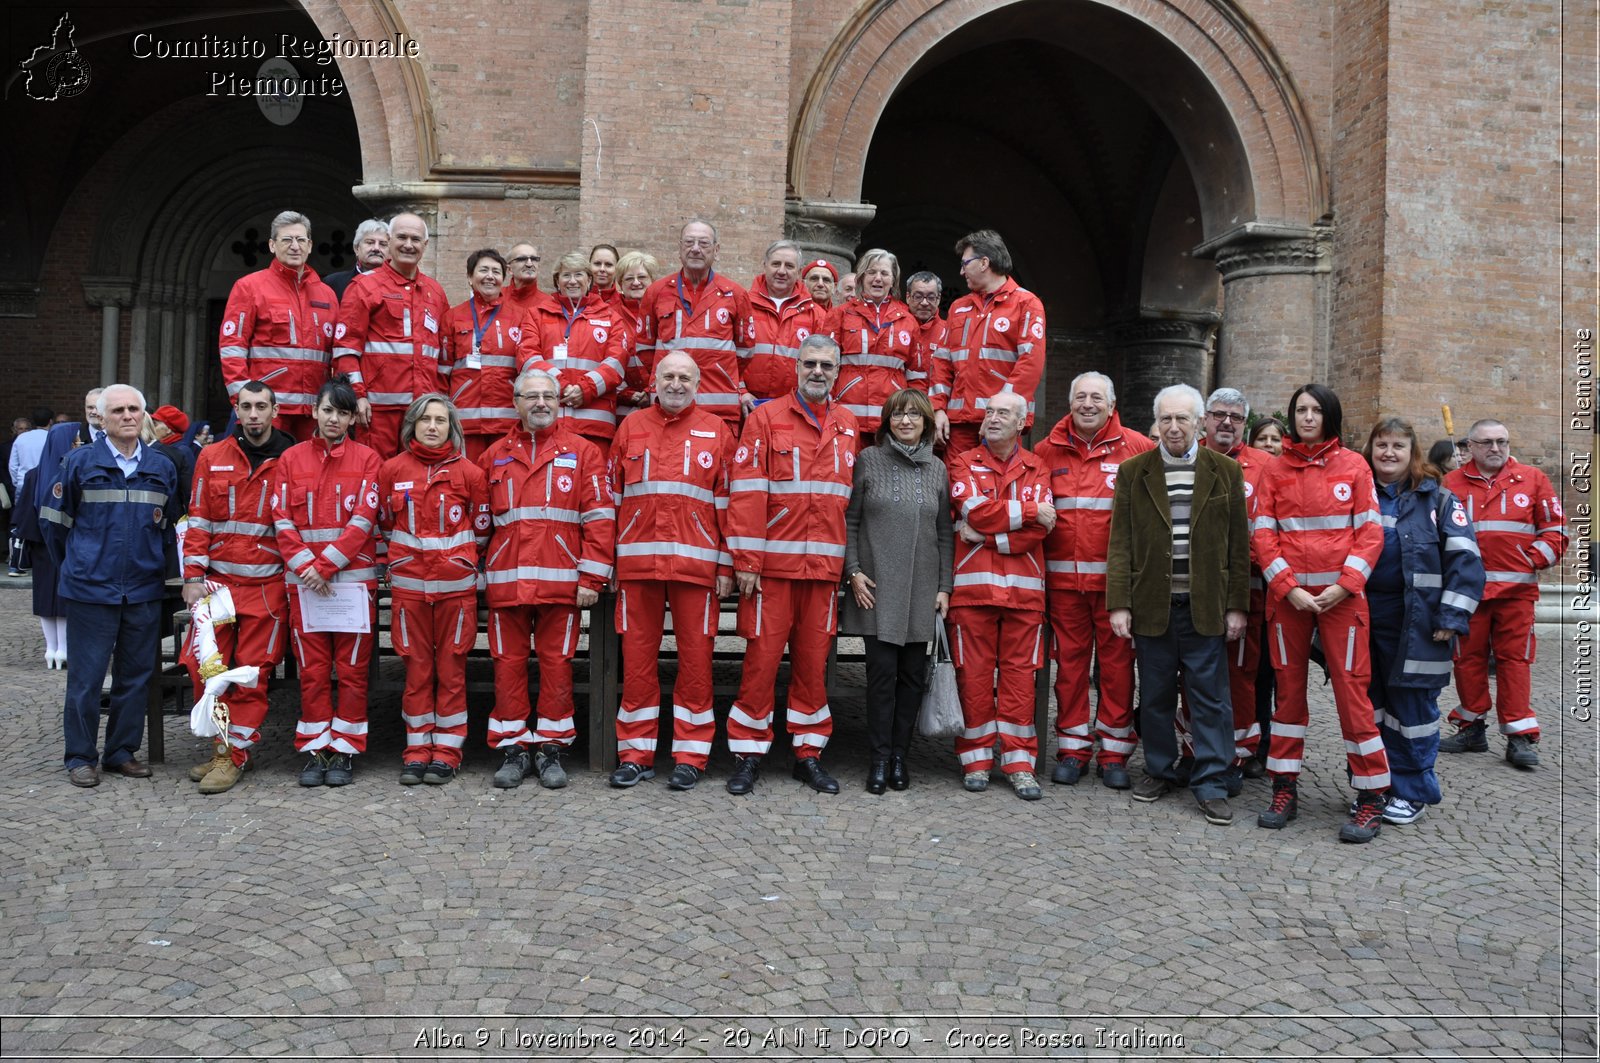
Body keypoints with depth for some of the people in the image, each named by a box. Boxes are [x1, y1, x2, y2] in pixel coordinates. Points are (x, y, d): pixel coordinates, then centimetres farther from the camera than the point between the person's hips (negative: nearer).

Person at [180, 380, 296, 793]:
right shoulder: (212, 457, 7)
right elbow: (198, 520, 7)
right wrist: (193, 576, 0)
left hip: (267, 585, -2)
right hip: (217, 581, 3)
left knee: (252, 673, 0)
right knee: (205, 666, 2)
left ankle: (233, 755, 10)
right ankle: (220, 746, 18)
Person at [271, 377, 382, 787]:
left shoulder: (366, 458, 4)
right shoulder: (291, 458, 9)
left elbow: (364, 518, -5)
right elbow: (282, 520, 3)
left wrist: (327, 564, -11)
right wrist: (305, 565, -9)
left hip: (354, 576, -1)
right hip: (304, 580, 2)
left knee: (352, 669, 2)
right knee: (312, 670, 5)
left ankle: (344, 750, 11)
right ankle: (314, 749, 14)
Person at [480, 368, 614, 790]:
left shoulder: (582, 452, 5)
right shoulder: (496, 456, 14)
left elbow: (600, 517, 0)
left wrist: (591, 578, -6)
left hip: (561, 581, -2)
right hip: (506, 580, 2)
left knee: (557, 663, 2)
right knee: (508, 663, 5)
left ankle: (552, 747, 14)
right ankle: (513, 747, 16)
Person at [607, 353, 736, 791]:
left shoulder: (716, 431, 9)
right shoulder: (631, 427, 13)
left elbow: (727, 503, 6)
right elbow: (612, 496, 12)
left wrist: (726, 565, 0)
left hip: (695, 564, -1)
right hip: (637, 564, 1)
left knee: (695, 657, 2)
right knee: (637, 657, 4)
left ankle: (690, 756, 12)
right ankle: (635, 754, 14)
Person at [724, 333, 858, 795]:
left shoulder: (848, 425, 13)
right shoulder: (766, 418, 0)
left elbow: (852, 496, 16)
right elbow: (746, 492, -6)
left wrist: (850, 562, 10)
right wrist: (746, 561, -11)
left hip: (825, 566, 4)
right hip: (772, 562, -3)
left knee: (814, 660, 9)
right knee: (762, 658, 0)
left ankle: (809, 753, 20)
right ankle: (748, 754, 12)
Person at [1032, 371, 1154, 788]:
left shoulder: (1136, 448, 0)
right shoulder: (1048, 451, 7)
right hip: (1064, 575, 2)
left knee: (1117, 660, 4)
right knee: (1070, 659, 7)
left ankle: (1115, 751, 15)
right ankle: (1072, 749, 18)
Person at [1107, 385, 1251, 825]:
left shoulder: (1226, 471, 5)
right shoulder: (1133, 472, 5)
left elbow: (1238, 544, 4)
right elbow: (1120, 543, 2)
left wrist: (1237, 605, -1)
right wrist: (1119, 603, -5)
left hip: (1206, 606, -1)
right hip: (1152, 605, 1)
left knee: (1210, 698, 2)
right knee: (1155, 696, 10)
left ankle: (1211, 784, 11)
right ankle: (1160, 770, 25)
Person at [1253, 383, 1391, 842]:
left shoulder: (1353, 466, 4)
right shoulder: (1275, 470, 7)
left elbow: (1370, 531, 1)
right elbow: (1262, 535, 3)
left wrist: (1344, 585, -10)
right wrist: (1289, 588, -8)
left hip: (1341, 593, -1)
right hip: (1287, 594, 2)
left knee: (1351, 688, -4)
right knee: (1288, 686, 6)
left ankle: (1371, 797, 6)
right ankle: (1285, 789, 15)